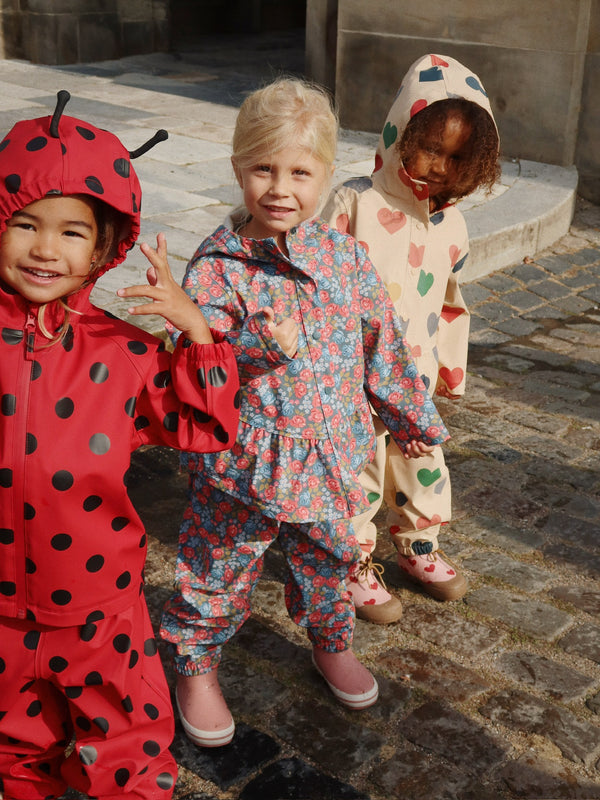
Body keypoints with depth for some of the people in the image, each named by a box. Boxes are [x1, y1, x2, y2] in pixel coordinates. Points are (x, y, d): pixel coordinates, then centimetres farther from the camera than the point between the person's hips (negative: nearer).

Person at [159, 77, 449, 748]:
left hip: (332, 456, 4)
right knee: (220, 571, 12)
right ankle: (196, 666, 37)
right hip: (245, 459, -3)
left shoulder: (347, 259, -3)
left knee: (328, 557, 23)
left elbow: (383, 347, 8)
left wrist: (412, 418, 17)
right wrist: (263, 346, -40)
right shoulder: (217, 265, -14)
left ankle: (331, 641, 50)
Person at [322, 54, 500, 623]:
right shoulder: (354, 203, -15)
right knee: (356, 474, 8)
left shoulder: (449, 222, 1)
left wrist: (449, 366, 17)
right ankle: (353, 565, 29)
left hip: (417, 376, 5)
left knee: (422, 465, 19)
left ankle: (418, 547, 43)